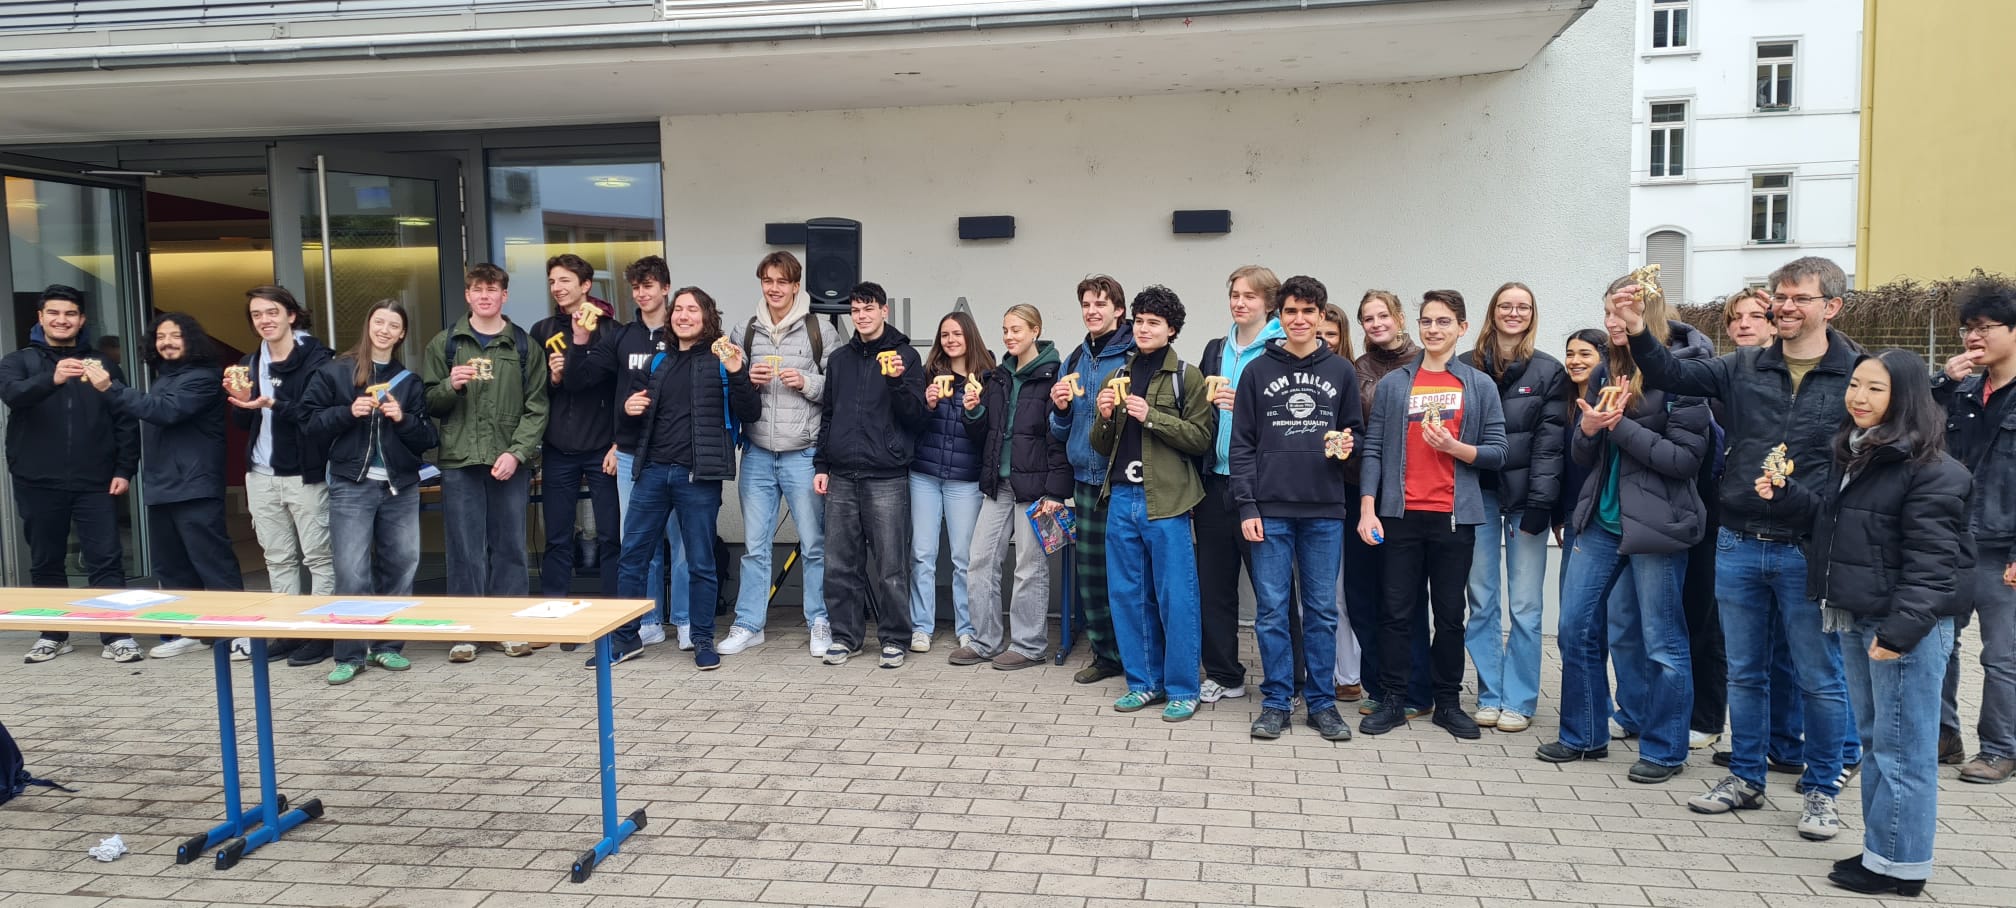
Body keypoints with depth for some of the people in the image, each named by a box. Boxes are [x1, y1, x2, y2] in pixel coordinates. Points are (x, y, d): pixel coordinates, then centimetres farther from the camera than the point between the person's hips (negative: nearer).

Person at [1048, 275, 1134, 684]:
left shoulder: (1135, 356, -5)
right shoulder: (1074, 360, 15)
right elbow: (1061, 431, 19)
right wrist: (1061, 408, -1)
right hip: (1086, 478, 6)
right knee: (1089, 572, 8)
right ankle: (1106, 653, 21)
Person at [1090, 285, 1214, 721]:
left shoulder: (1187, 377, 1)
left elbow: (1200, 438, -7)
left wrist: (1151, 416, -15)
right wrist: (1105, 417, -3)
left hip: (1166, 502, -5)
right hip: (1121, 497, 5)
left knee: (1175, 598, -2)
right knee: (1128, 596, 9)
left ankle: (1182, 689, 9)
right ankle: (1144, 682, 20)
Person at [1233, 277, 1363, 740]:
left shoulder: (1341, 371, 8)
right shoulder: (1258, 371, 5)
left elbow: (1355, 430, 15)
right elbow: (1241, 444, 3)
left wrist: (1347, 446, -9)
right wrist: (1246, 506, -4)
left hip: (1324, 511, 1)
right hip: (1270, 510, -1)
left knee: (1322, 610, 6)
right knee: (1272, 609, 3)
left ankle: (1321, 702, 16)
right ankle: (1276, 702, 13)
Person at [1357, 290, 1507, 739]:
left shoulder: (1480, 386, 7)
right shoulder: (1392, 384, 7)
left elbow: (1497, 453, 4)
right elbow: (1373, 450, 2)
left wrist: (1454, 448, -14)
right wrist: (1367, 509, -6)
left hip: (1455, 516, 0)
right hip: (1401, 515, 0)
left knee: (1450, 613, 8)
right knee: (1397, 612, 3)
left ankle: (1448, 701, 19)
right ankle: (1392, 700, 11)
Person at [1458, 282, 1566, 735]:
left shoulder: (1549, 371, 2)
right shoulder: (1466, 367, 7)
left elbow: (1550, 441, -3)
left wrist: (1540, 501, -10)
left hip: (1526, 494, -2)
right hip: (1478, 493, 2)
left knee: (1525, 606, 1)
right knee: (1482, 602, 6)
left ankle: (1519, 700, 11)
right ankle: (1490, 696, 16)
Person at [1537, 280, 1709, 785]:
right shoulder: (1606, 374, 10)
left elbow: (1686, 459, -15)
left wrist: (1622, 426, -19)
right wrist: (1588, 429, -10)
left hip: (1654, 525, -7)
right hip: (1602, 521, 7)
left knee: (1662, 643, 4)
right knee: (1576, 629, 9)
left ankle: (1664, 750, 18)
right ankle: (1584, 737, 24)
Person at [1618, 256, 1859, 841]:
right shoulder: (1744, 368, 6)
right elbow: (1672, 375, -2)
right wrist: (1637, 331, -18)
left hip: (1809, 552, -3)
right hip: (1739, 545, 3)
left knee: (1819, 678, 7)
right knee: (1743, 672, 15)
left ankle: (1822, 790, 24)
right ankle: (1745, 779, 30)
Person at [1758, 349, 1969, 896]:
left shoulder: (1930, 470, -15)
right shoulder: (1857, 455, 13)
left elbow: (1931, 559, -20)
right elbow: (1830, 517, 26)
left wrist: (1901, 629, -24)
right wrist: (1783, 496, 11)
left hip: (1906, 626, -9)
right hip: (1855, 621, 10)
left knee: (1902, 747, -1)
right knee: (1874, 739, 17)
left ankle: (1898, 865, 8)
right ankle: (1880, 849, 28)